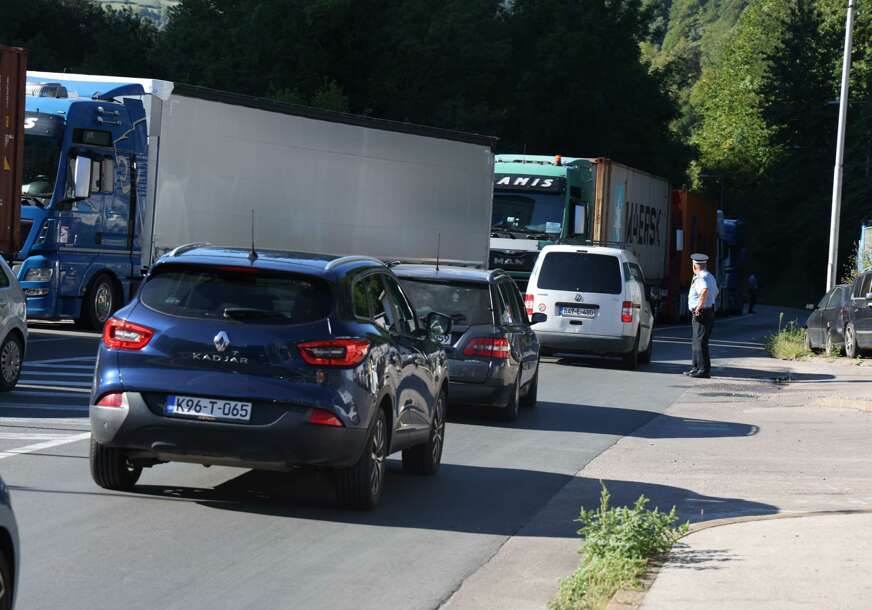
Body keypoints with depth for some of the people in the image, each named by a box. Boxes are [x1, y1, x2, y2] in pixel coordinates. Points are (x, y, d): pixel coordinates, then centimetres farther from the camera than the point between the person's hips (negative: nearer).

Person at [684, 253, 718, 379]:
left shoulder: (700, 278, -16)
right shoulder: (710, 277, 17)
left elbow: (705, 290, -37)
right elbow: (715, 293, 32)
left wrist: (700, 305, -31)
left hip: (701, 313, -10)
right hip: (709, 310, 10)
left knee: (700, 342, -9)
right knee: (697, 341, 16)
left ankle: (704, 370, -10)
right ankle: (696, 368, 22)